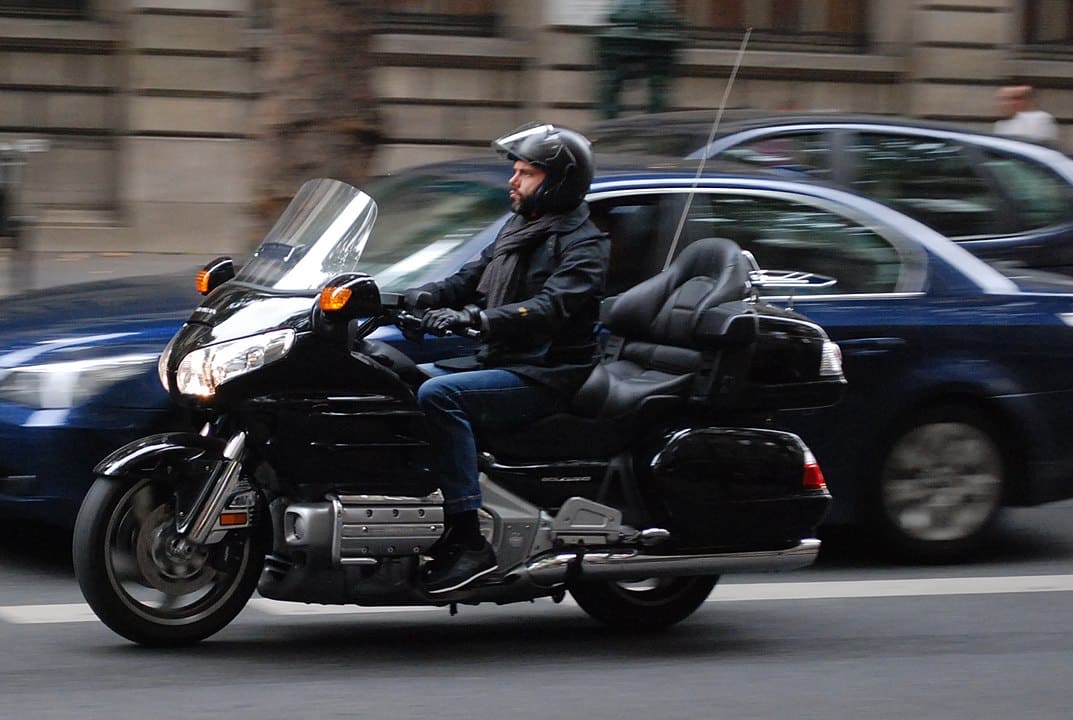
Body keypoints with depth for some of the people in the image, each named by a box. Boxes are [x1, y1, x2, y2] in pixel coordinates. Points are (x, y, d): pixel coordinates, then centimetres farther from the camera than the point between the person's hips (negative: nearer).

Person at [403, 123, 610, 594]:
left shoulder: (582, 244, -10)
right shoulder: (518, 230, 19)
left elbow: (553, 308, -27)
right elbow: (471, 279, 18)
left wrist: (476, 318, -38)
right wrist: (423, 296, -4)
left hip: (546, 375, -10)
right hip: (500, 361, 10)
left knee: (439, 395, -29)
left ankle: (468, 542, -34)